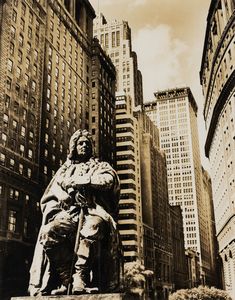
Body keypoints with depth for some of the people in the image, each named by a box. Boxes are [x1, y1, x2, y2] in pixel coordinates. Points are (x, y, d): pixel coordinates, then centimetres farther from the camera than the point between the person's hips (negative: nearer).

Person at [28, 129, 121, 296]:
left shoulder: (101, 166, 24)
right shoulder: (64, 170, 29)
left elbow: (109, 180, -2)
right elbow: (48, 198, 21)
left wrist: (73, 182, 0)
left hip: (94, 212, -2)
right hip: (69, 214, 2)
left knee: (93, 227, -40)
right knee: (48, 233, -31)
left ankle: (81, 277, -36)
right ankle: (66, 278, -23)